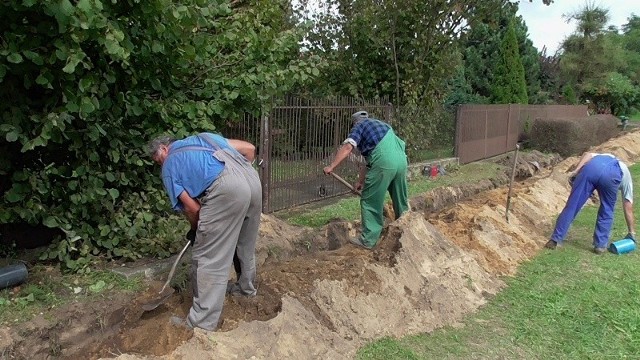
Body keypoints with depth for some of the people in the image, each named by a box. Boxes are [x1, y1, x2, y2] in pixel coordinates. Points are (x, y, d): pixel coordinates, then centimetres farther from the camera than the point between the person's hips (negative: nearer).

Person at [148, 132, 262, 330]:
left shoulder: (169, 167, 18)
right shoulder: (204, 136, 33)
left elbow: (192, 208, 11)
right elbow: (249, 148, 25)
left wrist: (195, 230, 30)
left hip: (226, 189, -7)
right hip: (253, 179, 7)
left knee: (209, 258, 3)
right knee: (246, 244, 28)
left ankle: (202, 323, 9)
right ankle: (247, 287, 49)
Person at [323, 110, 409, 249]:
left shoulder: (359, 126, 11)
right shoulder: (381, 124, 32)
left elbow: (347, 147, -9)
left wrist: (331, 166, -10)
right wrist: (361, 181, 32)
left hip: (383, 164, -8)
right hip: (401, 160, 8)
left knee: (370, 201, 4)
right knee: (401, 200, 22)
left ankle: (368, 240, 9)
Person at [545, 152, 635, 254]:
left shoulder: (604, 156, 47)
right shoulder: (626, 175, 40)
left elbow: (587, 154, 20)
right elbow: (628, 209, 38)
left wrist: (575, 171, 9)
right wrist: (632, 233, 43)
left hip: (591, 167, 1)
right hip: (610, 175, -1)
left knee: (571, 206, 6)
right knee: (607, 211, 23)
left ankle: (555, 240, 10)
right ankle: (600, 245, 23)